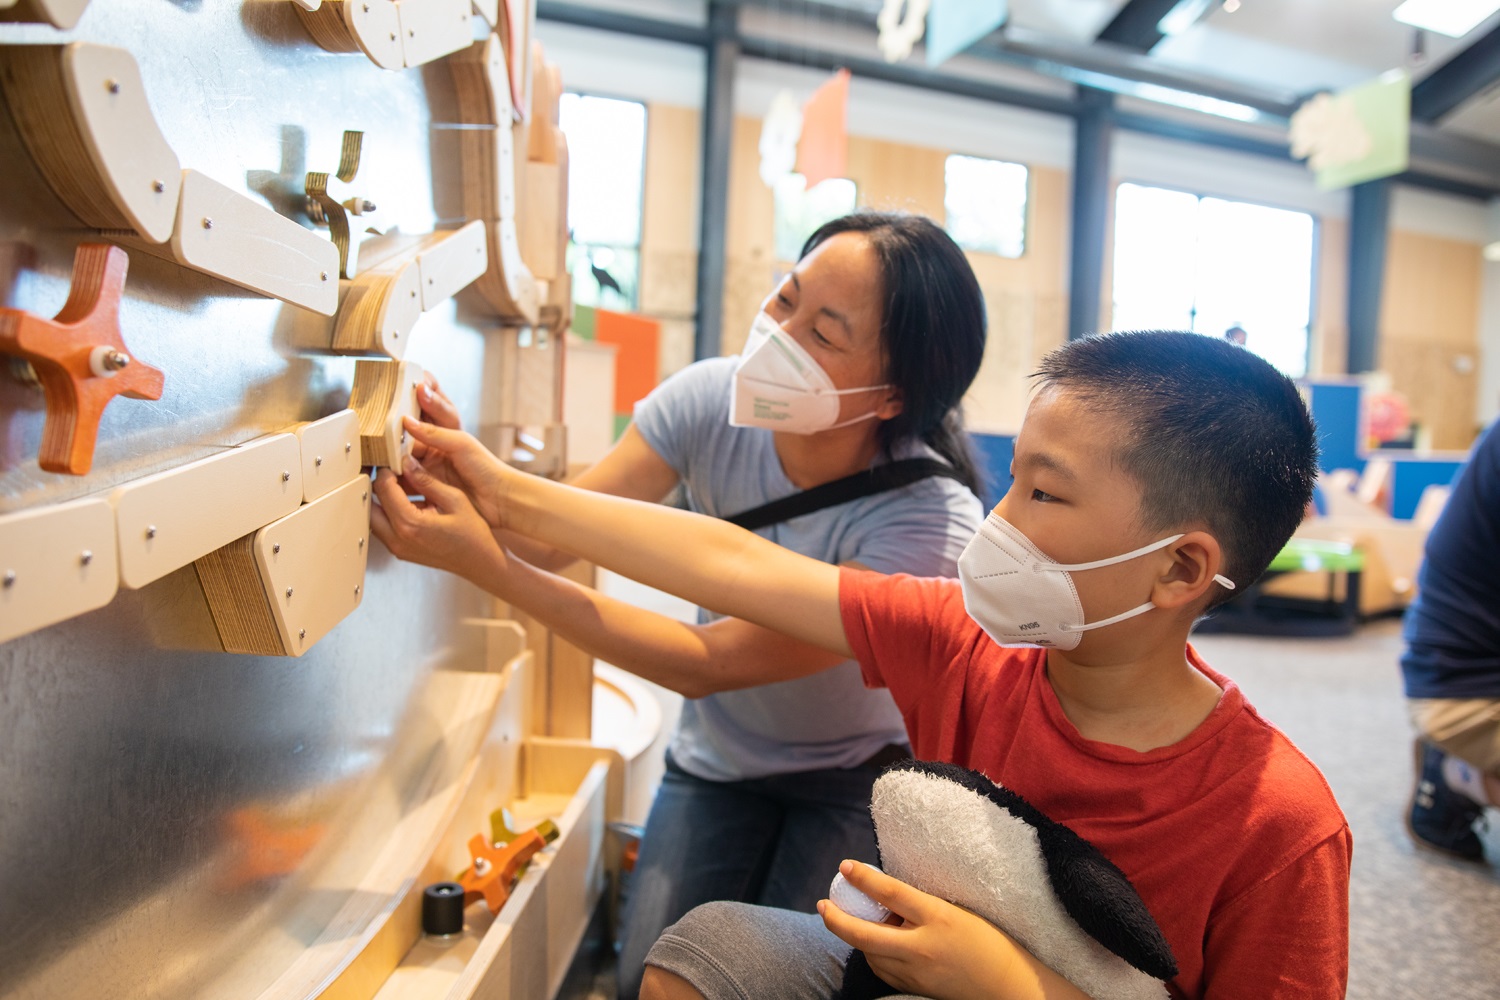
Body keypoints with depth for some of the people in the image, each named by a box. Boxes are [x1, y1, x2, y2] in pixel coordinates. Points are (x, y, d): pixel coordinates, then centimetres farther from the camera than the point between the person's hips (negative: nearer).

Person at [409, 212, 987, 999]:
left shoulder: (932, 525, -33)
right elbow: (550, 535, -22)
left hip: (856, 778, -2)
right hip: (716, 758, 3)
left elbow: (706, 664, -35)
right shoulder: (713, 400, -20)